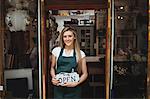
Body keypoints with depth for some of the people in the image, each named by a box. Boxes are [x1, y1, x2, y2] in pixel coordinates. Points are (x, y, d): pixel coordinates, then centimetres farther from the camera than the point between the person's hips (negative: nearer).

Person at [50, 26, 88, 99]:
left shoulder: (80, 54, -1)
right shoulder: (56, 51, 2)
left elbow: (84, 74, 2)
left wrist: (76, 83, -12)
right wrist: (53, 77, -4)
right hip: (58, 89, 1)